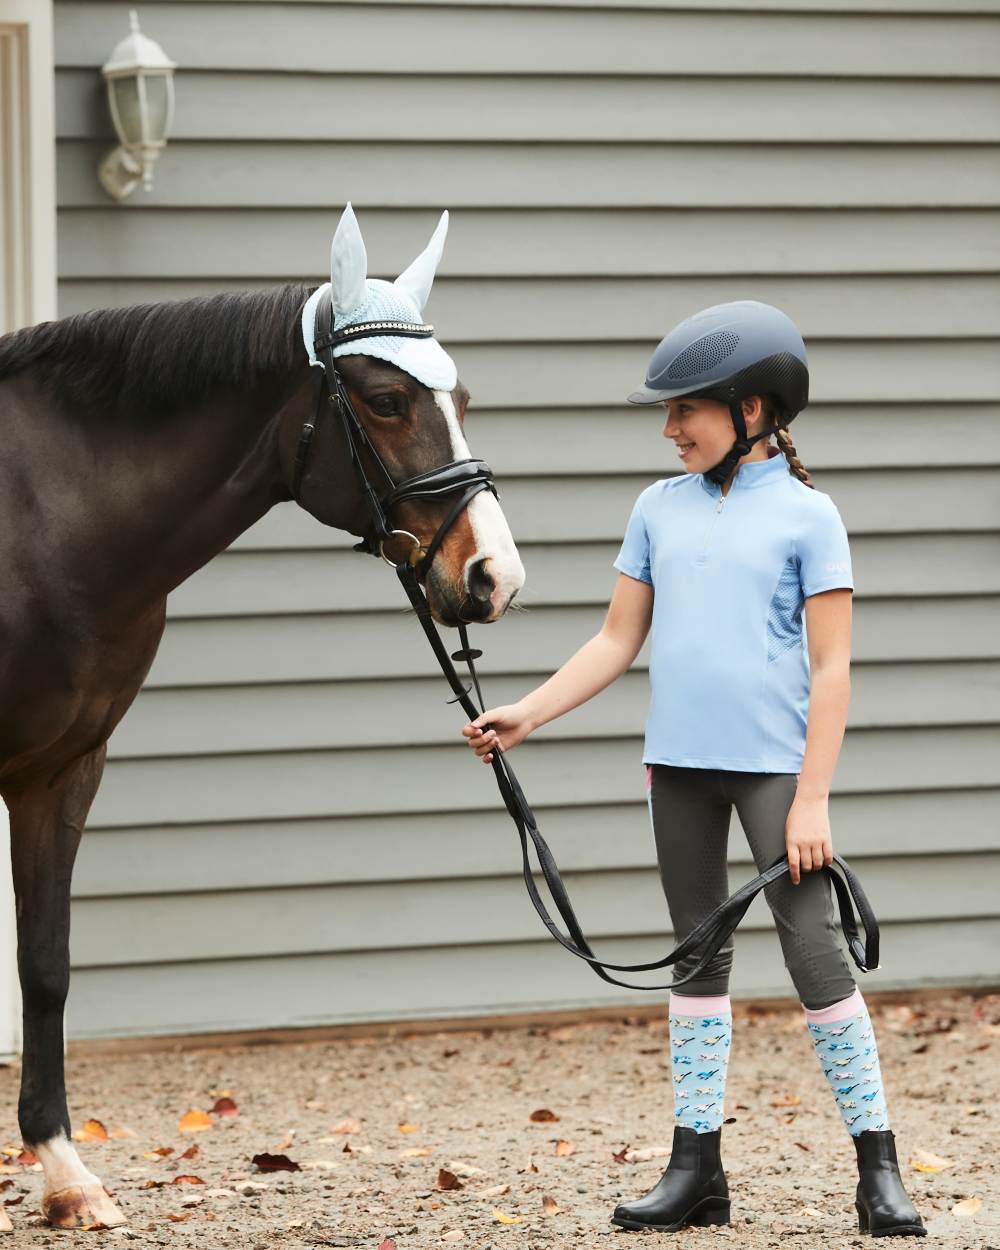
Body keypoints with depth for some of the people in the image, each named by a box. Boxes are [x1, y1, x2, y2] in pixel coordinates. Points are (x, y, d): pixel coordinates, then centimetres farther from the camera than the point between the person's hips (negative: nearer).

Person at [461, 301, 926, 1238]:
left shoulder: (804, 515, -4)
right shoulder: (660, 509, 9)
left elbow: (831, 666, -6)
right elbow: (618, 641, 13)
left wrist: (811, 799, -12)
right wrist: (526, 715, 2)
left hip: (772, 765, -5)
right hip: (677, 764, 5)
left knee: (813, 949, -8)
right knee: (698, 957, 10)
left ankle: (877, 1168, -2)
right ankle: (696, 1167, 15)